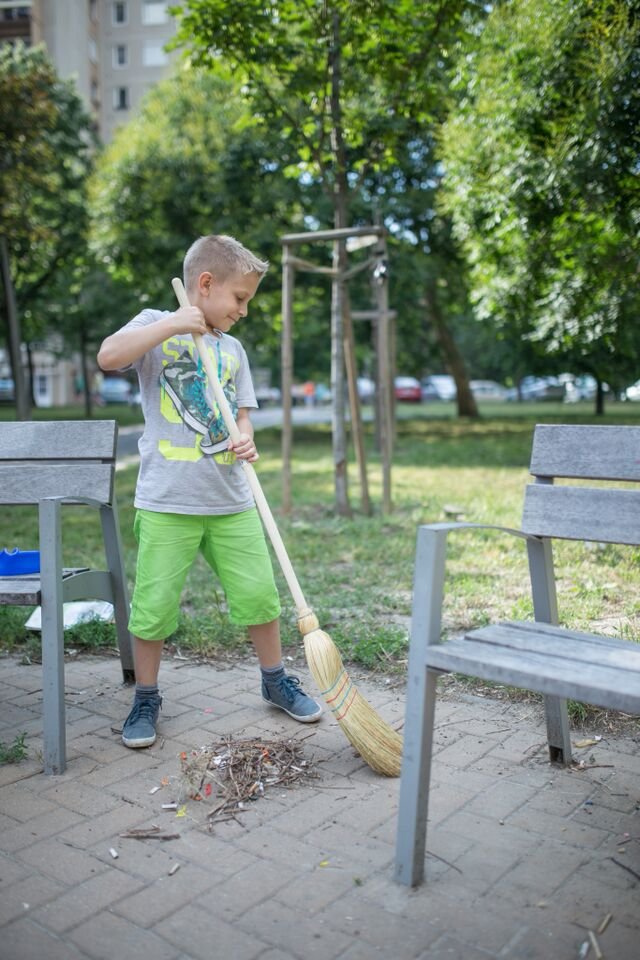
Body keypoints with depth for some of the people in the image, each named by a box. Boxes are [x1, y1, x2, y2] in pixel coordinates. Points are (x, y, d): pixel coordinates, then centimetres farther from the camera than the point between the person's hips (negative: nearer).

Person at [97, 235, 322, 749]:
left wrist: (246, 439, -5)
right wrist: (173, 323, -19)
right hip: (167, 501, -4)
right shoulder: (157, 325, 0)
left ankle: (276, 680, 30)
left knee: (260, 594, 8)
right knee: (154, 606, 2)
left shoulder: (233, 349, 15)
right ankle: (146, 700, 24)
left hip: (231, 500, 5)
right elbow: (109, 356, -19)